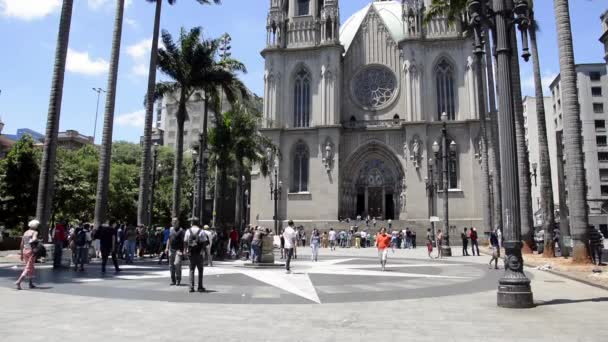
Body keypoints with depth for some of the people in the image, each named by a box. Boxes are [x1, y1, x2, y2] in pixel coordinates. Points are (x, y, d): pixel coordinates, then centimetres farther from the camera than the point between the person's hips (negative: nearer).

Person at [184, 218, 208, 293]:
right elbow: (205, 242, -9)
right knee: (200, 270, 9)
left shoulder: (188, 231, 0)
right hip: (199, 253, -2)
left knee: (191, 270, 10)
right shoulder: (201, 231, -5)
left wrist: (186, 250, 4)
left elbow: (185, 242, -1)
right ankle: (200, 287, 9)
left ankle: (191, 287, 4)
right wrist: (202, 249, -2)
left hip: (190, 253, 2)